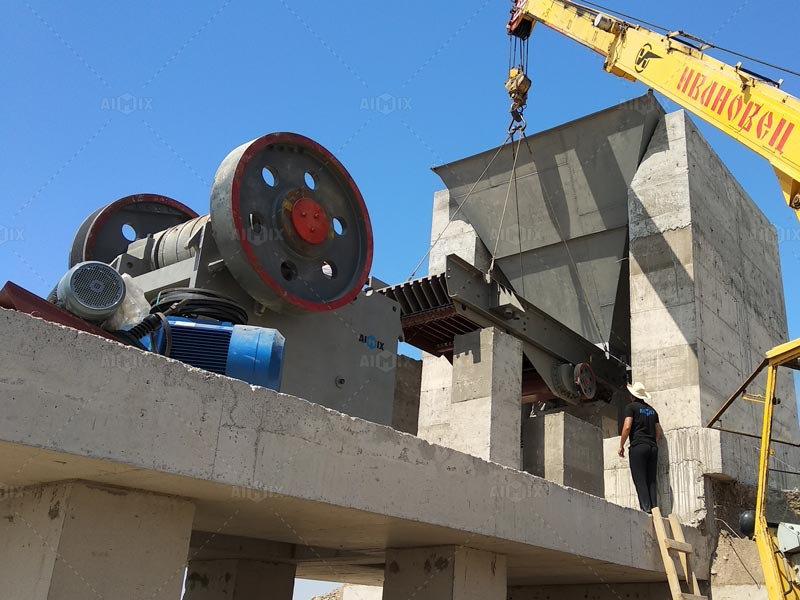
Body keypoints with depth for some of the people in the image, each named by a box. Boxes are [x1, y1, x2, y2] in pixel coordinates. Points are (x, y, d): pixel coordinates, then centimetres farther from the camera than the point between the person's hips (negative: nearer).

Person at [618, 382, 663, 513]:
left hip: (638, 446, -6)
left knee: (640, 480, -7)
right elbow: (658, 432, 20)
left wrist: (621, 446, -3)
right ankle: (654, 508, -3)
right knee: (652, 480, 5)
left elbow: (627, 427, -10)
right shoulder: (652, 410, 20)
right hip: (653, 447, 6)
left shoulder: (631, 406, 1)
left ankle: (646, 508, -15)